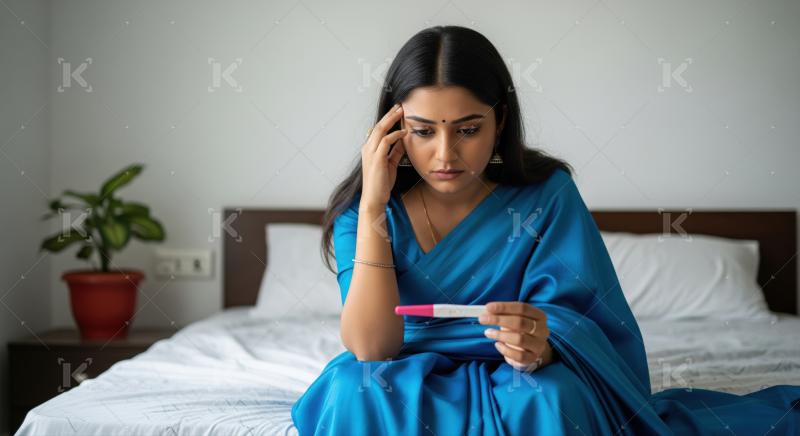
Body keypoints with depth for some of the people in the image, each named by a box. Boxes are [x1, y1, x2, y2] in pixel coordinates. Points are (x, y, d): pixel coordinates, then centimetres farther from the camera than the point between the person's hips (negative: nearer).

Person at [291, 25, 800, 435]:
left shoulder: (546, 195, -9)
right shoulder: (361, 210, -7)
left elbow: (581, 328, -13)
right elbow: (371, 350, -18)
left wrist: (541, 346, -39)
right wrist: (373, 205, -22)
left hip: (518, 388, -1)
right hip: (412, 393, 2)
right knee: (352, 387, -31)